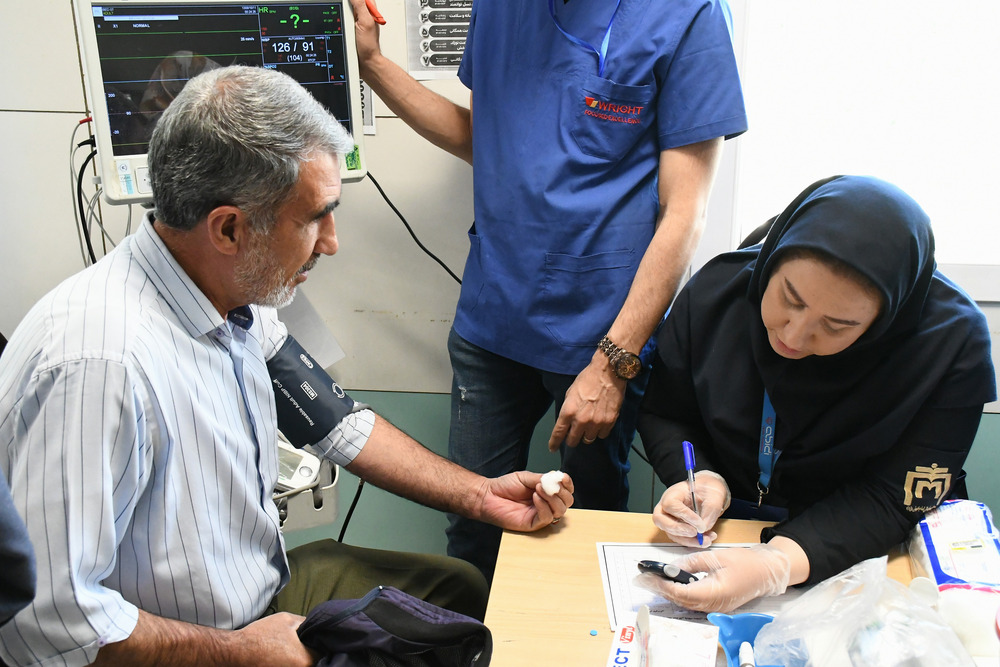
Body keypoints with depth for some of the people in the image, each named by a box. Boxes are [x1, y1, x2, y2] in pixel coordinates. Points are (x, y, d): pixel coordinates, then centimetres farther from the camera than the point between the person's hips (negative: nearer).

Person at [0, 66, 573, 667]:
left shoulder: (238, 296, -6)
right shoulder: (99, 366, -34)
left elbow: (334, 419, 6)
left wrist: (480, 495, 5)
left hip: (266, 586, 8)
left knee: (462, 588, 16)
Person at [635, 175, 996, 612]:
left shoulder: (953, 341, -20)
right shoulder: (716, 291, -13)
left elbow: (889, 500, -19)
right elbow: (665, 416, 2)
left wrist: (780, 564, -34)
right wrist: (700, 478, -18)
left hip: (849, 555, 0)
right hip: (723, 529, 1)